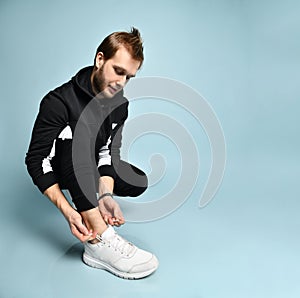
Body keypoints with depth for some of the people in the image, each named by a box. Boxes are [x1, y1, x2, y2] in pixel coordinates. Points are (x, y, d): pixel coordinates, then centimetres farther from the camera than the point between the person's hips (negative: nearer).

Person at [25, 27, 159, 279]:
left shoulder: (119, 104, -11)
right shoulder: (60, 101, -29)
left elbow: (109, 151, -16)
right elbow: (36, 159, -30)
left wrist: (105, 195, -34)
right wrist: (66, 210, -41)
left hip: (91, 167, 6)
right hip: (59, 168, -5)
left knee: (139, 182, -11)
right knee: (77, 133, -38)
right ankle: (99, 241, -44)